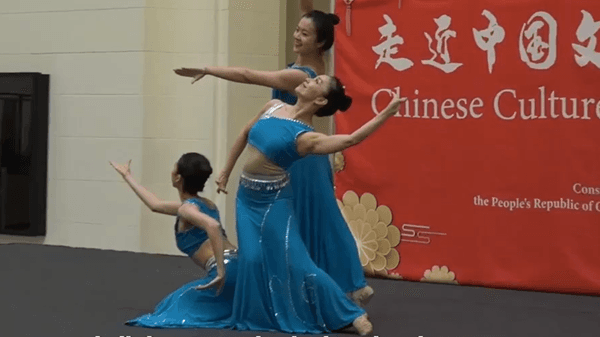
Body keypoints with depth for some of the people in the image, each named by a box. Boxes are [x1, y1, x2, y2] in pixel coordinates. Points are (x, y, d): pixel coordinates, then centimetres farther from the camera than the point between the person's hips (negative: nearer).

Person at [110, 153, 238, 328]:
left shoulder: (187, 208, -3)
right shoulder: (205, 204, 25)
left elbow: (212, 225, -27)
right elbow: (155, 204, 40)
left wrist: (221, 270, -29)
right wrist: (127, 176, 49)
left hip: (227, 269, -9)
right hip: (238, 266, 9)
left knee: (178, 306, 3)